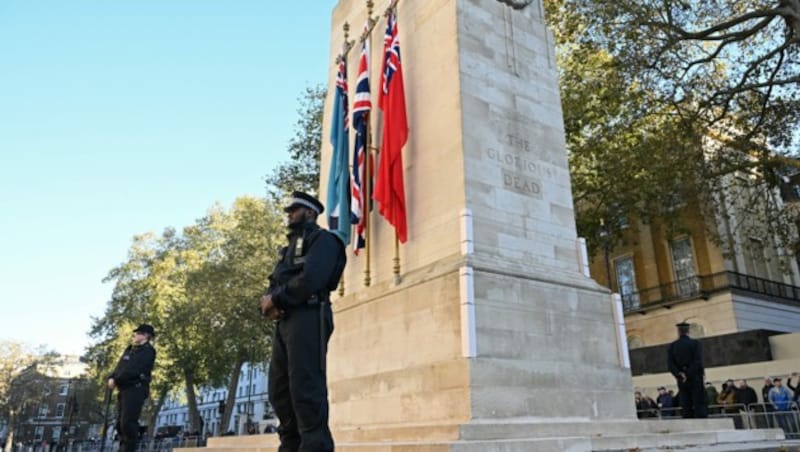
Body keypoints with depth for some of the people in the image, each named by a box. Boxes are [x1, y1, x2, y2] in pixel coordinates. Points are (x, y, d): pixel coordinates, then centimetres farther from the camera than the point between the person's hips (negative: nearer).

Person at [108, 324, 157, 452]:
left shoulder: (147, 351, -5)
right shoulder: (130, 349, 23)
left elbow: (133, 371, -16)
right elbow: (120, 367, 15)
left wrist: (116, 380, -12)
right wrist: (112, 378, -4)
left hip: (136, 389, -9)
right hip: (124, 389, 9)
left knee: (128, 423, -15)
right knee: (121, 423, 10)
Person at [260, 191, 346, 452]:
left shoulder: (322, 239, 2)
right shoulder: (290, 248, 30)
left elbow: (310, 279, -15)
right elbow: (274, 284, 20)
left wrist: (276, 299, -8)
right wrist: (268, 303, -3)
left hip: (308, 318, -9)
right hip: (284, 322, 9)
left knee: (305, 387, -13)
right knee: (279, 390, 6)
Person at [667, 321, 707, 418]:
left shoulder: (672, 346, 4)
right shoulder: (695, 343, -4)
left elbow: (670, 364, -3)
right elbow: (698, 361, -13)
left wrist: (679, 374, -6)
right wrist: (689, 374, -11)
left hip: (681, 380, 2)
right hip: (695, 378, -2)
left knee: (686, 406, 5)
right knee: (699, 404, 0)